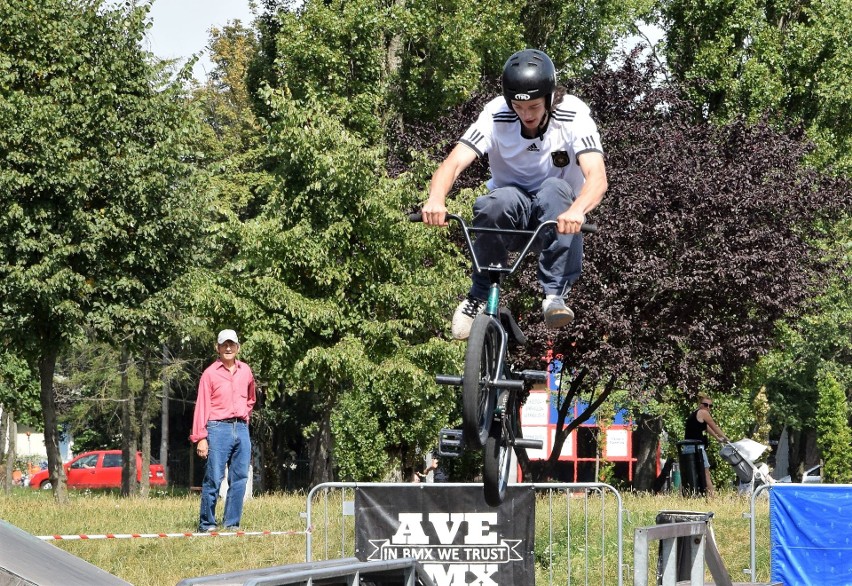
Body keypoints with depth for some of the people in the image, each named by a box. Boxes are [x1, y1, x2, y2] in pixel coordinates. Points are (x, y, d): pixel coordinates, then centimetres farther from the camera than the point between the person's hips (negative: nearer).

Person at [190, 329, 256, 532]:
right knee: (213, 478, -8)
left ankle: (232, 523, 7)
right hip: (218, 429, -5)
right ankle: (206, 524, -3)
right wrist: (201, 437, -11)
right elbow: (202, 406, -4)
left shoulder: (246, 371, 14)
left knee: (239, 479, 2)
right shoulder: (210, 374, 0)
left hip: (241, 429, 5)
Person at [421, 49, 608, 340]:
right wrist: (436, 199, -49)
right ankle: (479, 296, -16)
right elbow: (453, 163, -26)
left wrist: (576, 211, -54)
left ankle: (555, 295, -32)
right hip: (512, 218, 1)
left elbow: (597, 176, -32)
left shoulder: (574, 116, -18)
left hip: (554, 216, -1)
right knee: (496, 203, -35)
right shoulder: (496, 116, -15)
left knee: (555, 189, -35)